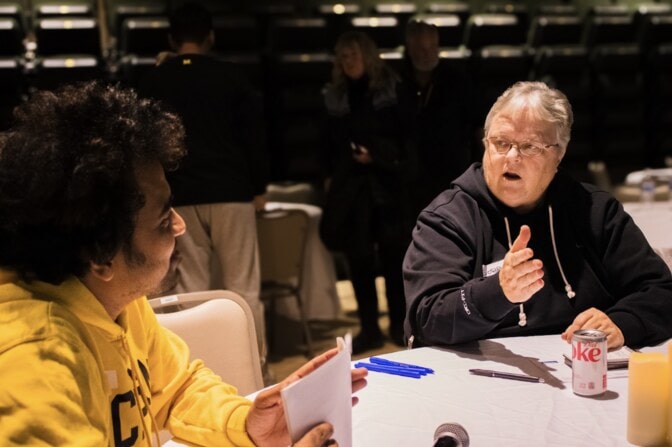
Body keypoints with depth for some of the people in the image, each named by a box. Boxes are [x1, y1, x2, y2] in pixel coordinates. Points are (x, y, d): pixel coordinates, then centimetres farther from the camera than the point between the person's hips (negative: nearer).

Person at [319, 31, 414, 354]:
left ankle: (399, 325, 13)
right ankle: (369, 328, 12)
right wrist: (329, 176, 8)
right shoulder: (335, 95, 11)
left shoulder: (392, 89, 2)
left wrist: (378, 157, -10)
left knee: (393, 254, 0)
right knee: (359, 258, 3)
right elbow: (331, 142, 15)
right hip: (349, 185, 3)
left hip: (387, 183, -3)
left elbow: (407, 134, 1)